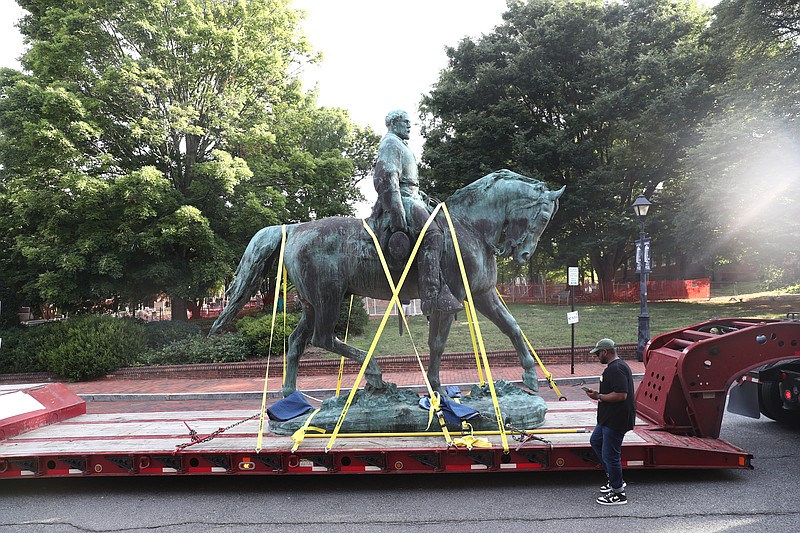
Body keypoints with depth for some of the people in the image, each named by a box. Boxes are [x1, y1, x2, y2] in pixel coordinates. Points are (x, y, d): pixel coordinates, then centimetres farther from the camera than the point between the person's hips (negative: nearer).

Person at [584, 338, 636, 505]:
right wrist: (599, 394, 10)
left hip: (616, 420, -12)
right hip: (609, 418, 12)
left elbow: (621, 395, -30)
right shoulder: (618, 366, 13)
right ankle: (614, 478, 31)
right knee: (596, 441, 24)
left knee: (610, 454, -2)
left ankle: (618, 493, 11)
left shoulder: (616, 369, -23)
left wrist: (599, 397, -18)